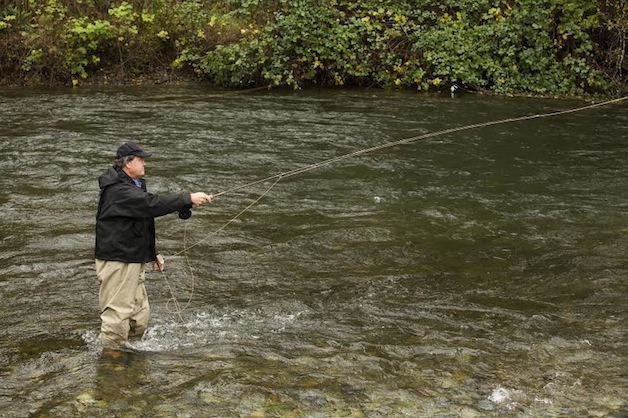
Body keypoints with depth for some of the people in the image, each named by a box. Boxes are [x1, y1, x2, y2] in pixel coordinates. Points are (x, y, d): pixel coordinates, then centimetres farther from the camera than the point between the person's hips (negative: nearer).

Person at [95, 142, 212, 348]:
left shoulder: (134, 186, 17)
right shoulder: (118, 190, -17)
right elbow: (152, 204, -29)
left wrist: (152, 254, 22)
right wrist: (188, 199, -29)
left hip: (134, 261, 10)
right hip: (117, 262, -10)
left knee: (140, 316, 14)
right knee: (117, 316, -7)